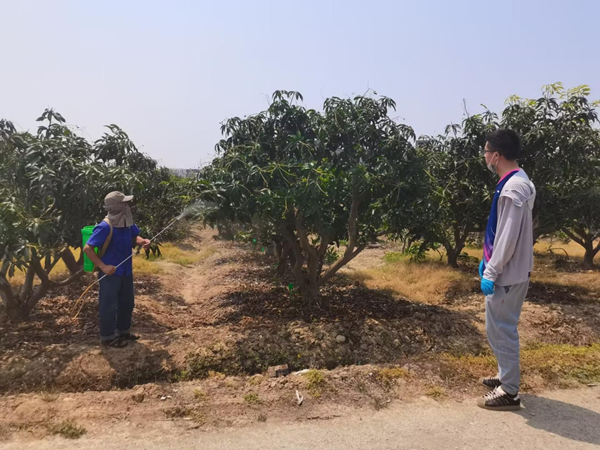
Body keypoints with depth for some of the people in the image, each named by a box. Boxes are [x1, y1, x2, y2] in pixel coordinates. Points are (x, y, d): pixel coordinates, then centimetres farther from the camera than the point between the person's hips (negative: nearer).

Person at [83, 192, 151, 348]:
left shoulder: (127, 222, -3)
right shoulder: (105, 227, -25)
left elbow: (134, 237, 14)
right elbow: (87, 248, -23)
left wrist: (142, 241, -10)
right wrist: (103, 266, -28)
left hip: (126, 271, 8)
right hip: (111, 273, -8)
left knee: (127, 303, 20)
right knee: (109, 305, 7)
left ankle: (123, 331, 39)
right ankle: (107, 337, 24)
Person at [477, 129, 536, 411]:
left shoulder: (513, 188, -22)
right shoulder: (515, 182, 10)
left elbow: (508, 237, -24)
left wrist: (491, 272, -19)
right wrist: (487, 260, 19)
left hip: (508, 273, -10)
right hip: (508, 270, 10)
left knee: (501, 329, 0)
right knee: (500, 327, 20)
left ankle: (509, 392, 11)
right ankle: (506, 376, 33)